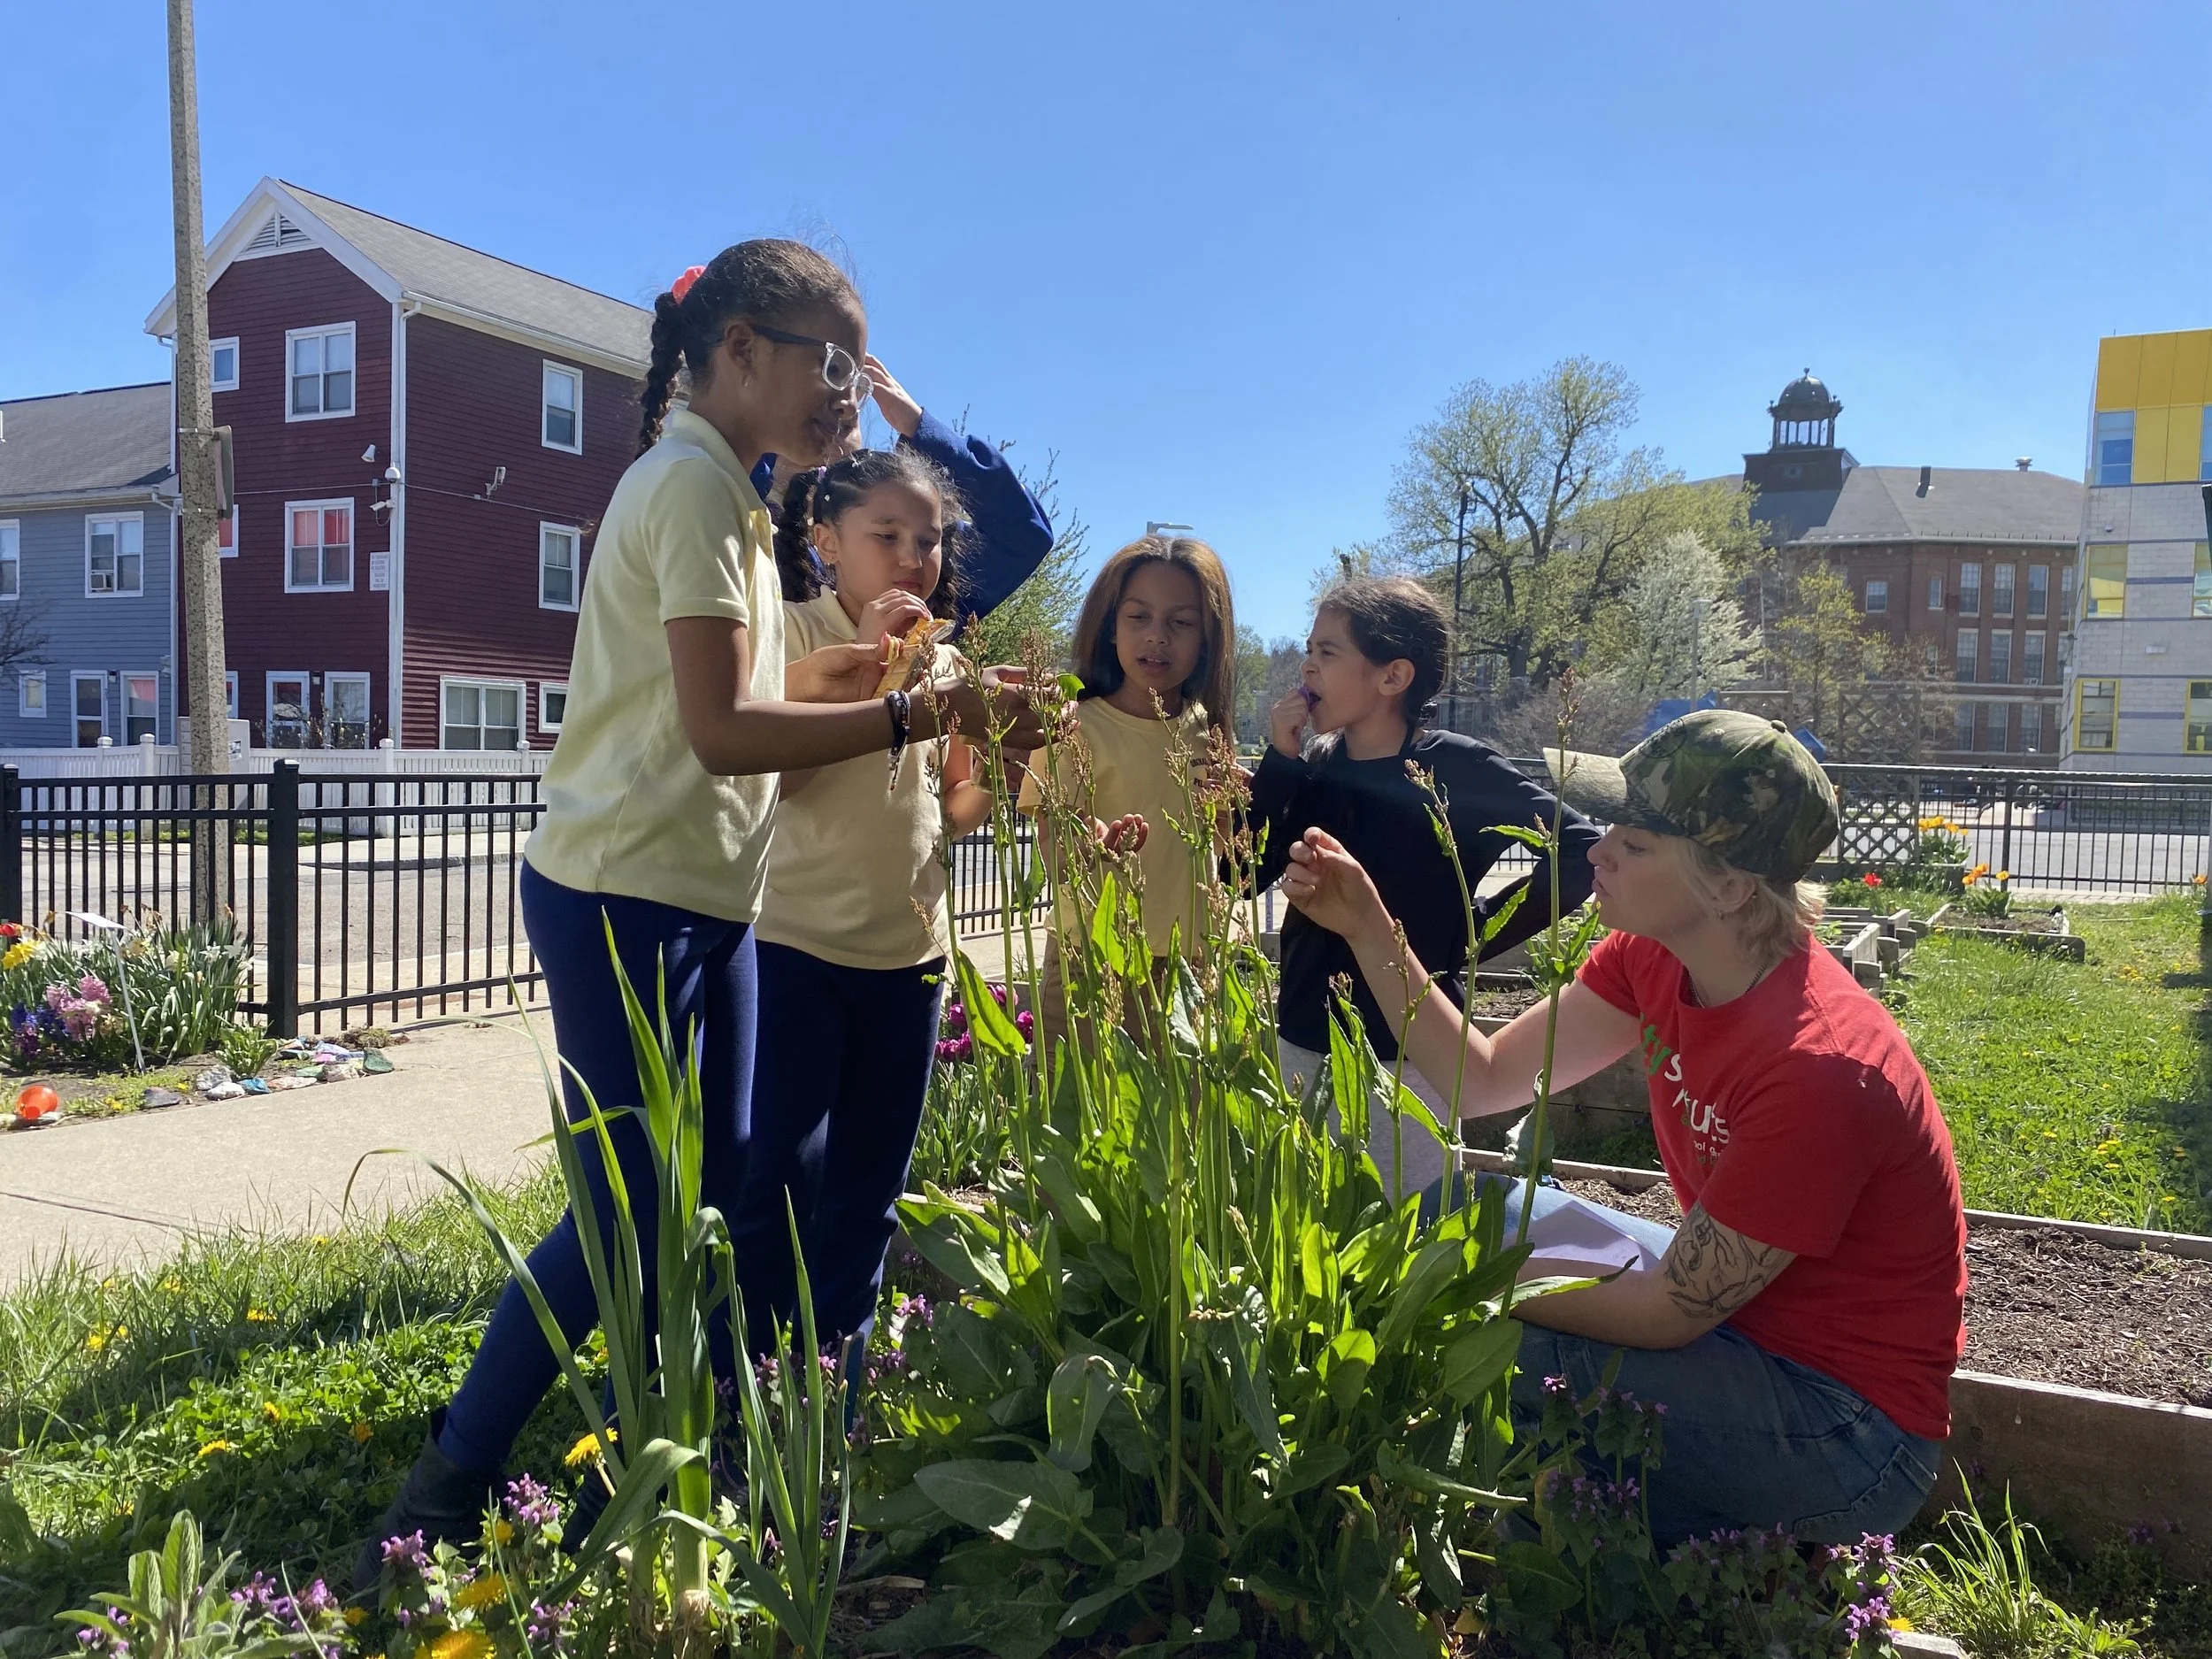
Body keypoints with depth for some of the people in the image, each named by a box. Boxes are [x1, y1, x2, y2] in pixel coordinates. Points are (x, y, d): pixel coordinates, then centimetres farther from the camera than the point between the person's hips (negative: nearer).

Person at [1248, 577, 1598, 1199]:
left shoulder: (1460, 769, -12)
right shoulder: (1314, 764, 2)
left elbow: (1583, 853, -15)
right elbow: (1245, 872, -4)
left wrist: (1477, 930, -12)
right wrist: (1279, 758, -10)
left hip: (1410, 1057, -5)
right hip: (1301, 1044, 5)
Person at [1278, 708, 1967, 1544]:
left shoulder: (1815, 1066, -32)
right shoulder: (1652, 957, -9)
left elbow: (1671, 1312, -24)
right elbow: (1488, 1077, -5)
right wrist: (1369, 932, -14)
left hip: (1849, 1436, -8)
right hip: (1731, 1305, 8)